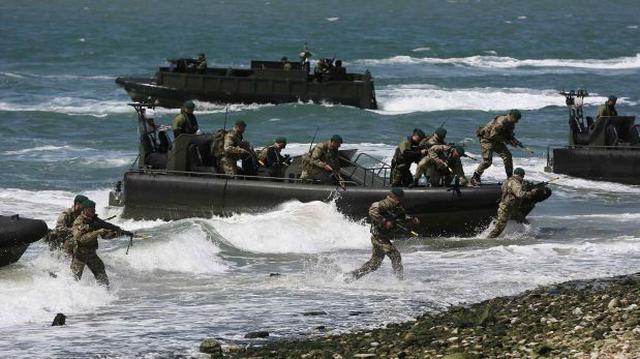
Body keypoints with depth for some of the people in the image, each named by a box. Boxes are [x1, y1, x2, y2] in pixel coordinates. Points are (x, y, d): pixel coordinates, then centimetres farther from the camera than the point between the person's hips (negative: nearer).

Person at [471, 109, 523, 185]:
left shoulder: (511, 124, 0)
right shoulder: (500, 123, -30)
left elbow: (509, 136, 11)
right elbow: (493, 136, -29)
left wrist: (515, 141, -9)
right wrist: (506, 141, -26)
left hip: (497, 141, 8)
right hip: (487, 139, -8)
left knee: (507, 156, -3)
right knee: (487, 161, -17)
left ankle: (510, 177, 5)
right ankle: (475, 177, -2)